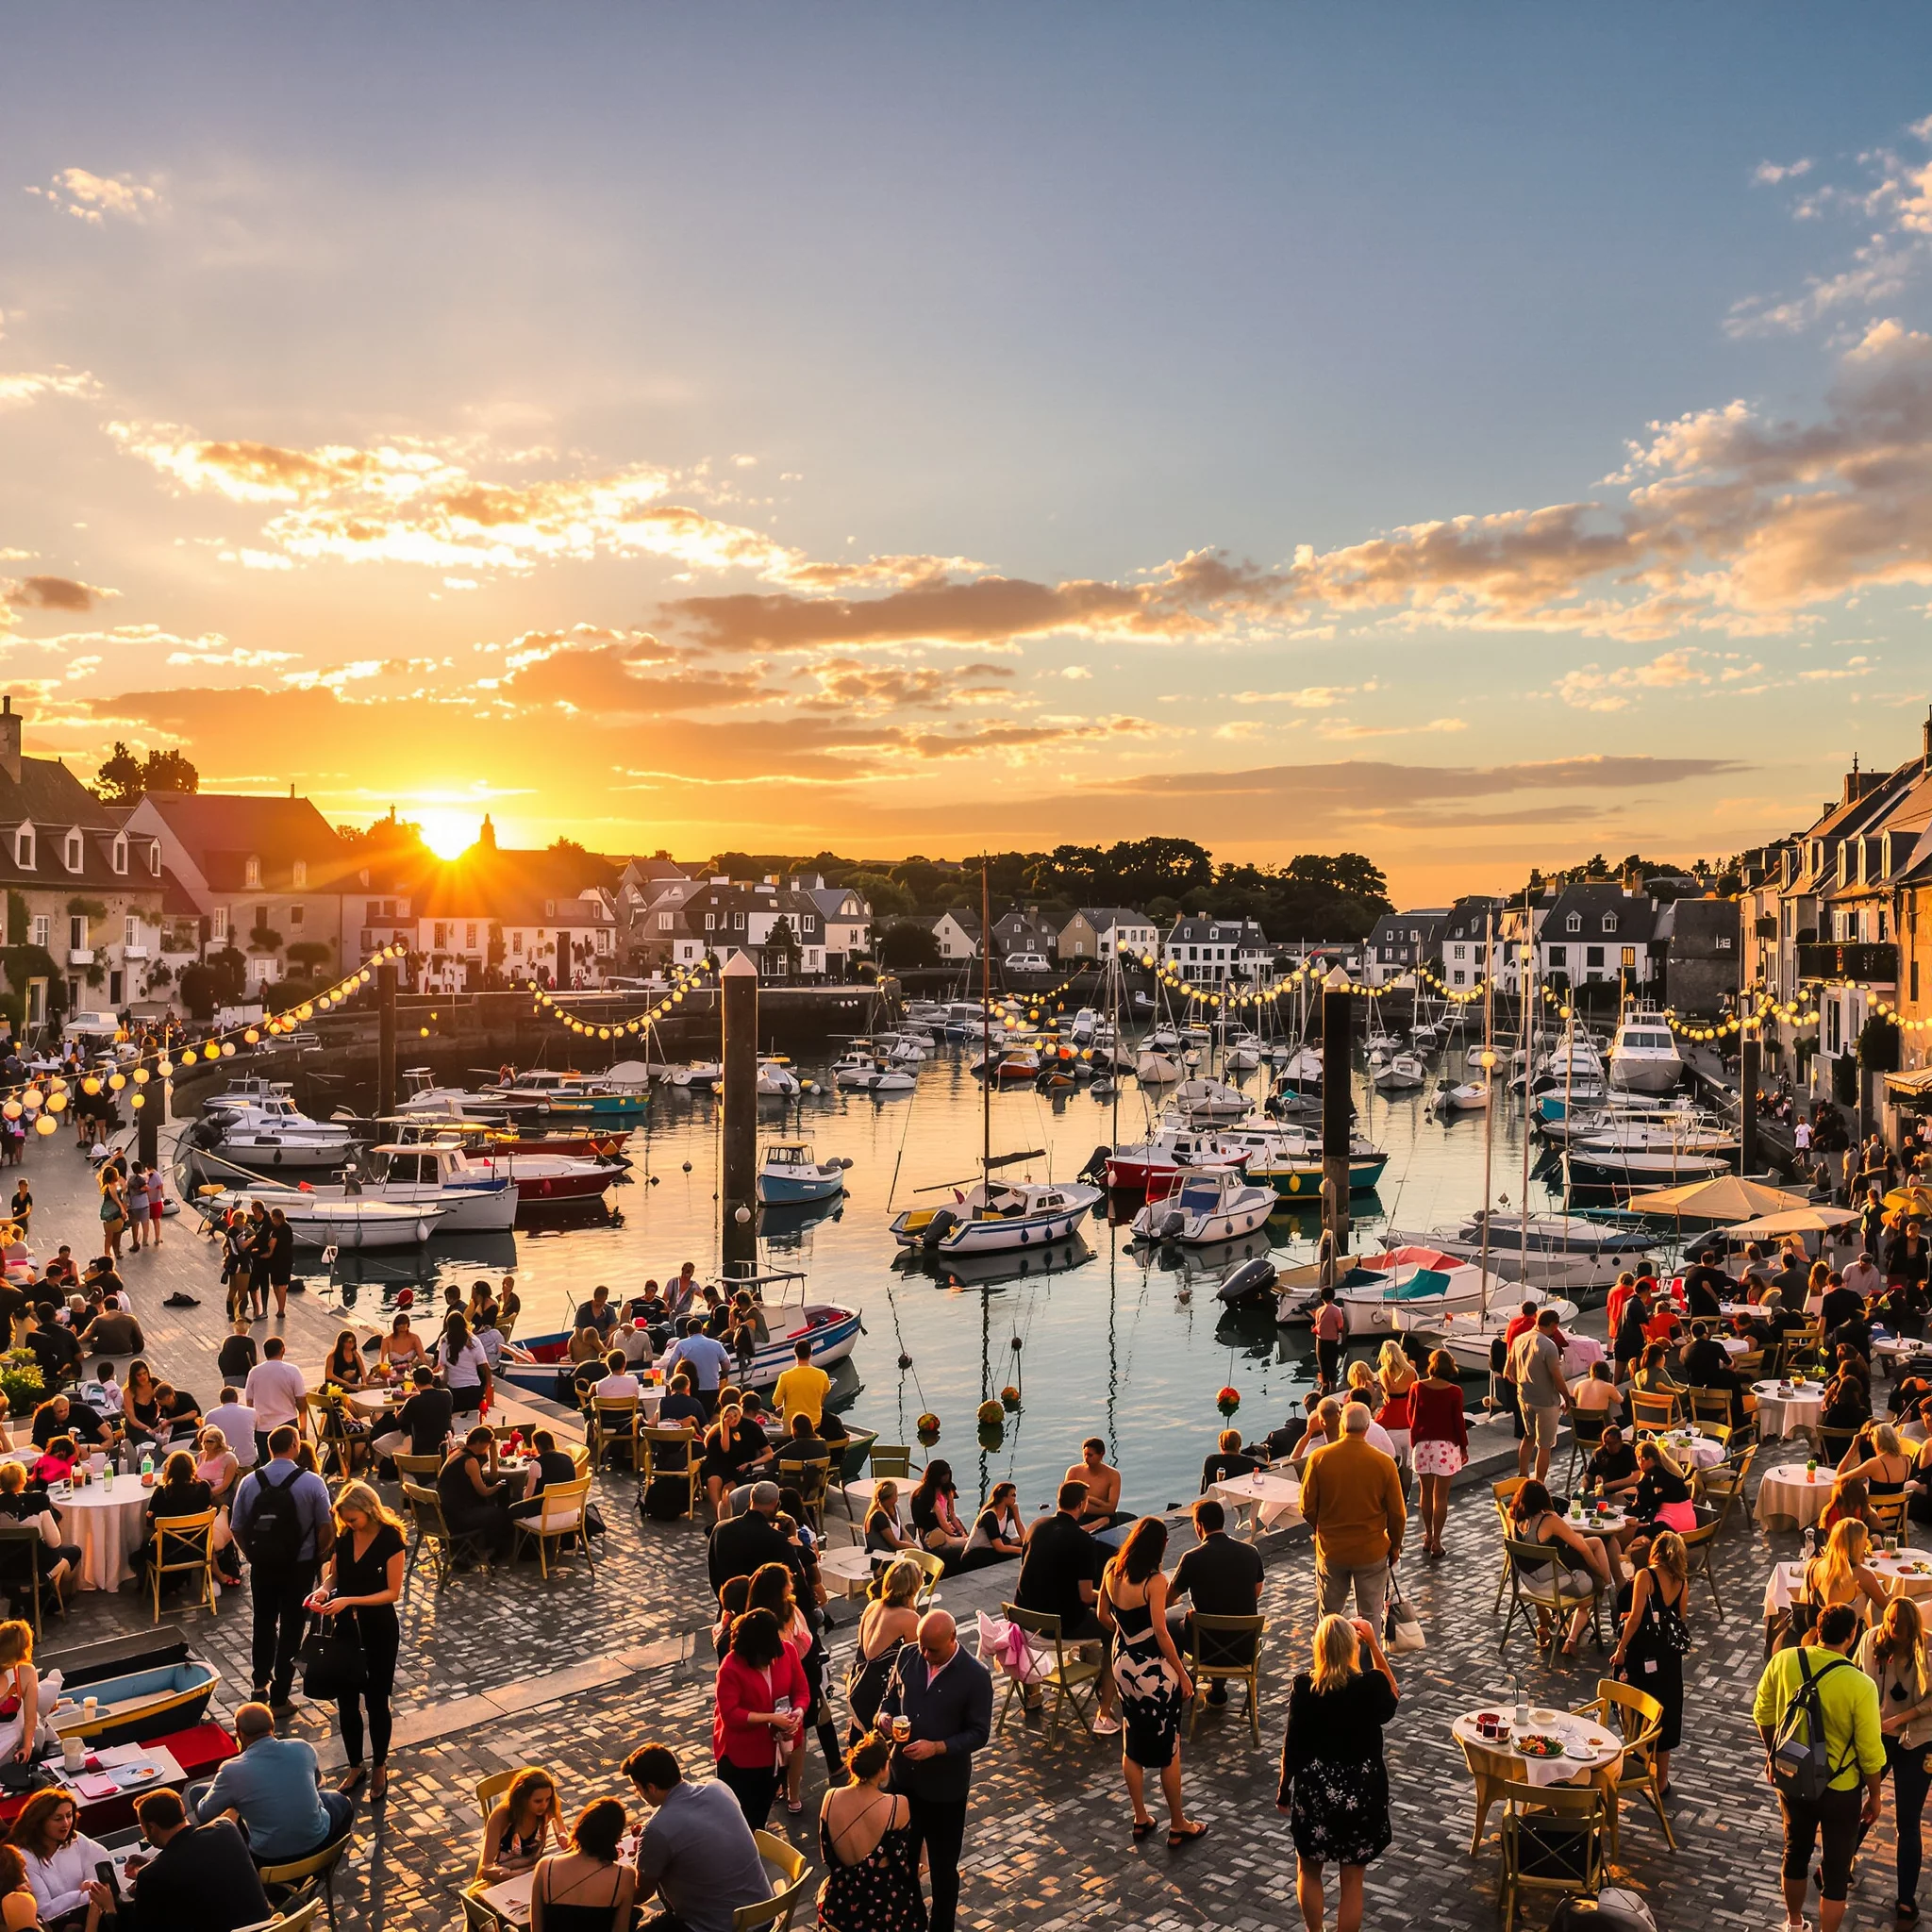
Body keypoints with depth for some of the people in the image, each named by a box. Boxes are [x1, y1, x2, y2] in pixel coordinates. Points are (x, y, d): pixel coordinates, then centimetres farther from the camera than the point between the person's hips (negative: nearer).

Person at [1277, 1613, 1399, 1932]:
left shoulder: (1303, 1687, -15)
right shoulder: (1371, 1684, -15)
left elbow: (1292, 1745, -8)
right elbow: (1391, 1700, 9)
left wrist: (1284, 1790, 7)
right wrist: (1374, 1645, 2)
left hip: (1314, 1789, 0)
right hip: (1362, 1789, 0)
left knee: (1309, 1870, 23)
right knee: (1352, 1881, 14)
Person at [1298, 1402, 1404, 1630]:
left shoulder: (1319, 1457, -13)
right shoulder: (1384, 1463, -14)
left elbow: (1307, 1508, -6)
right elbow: (1397, 1514, -6)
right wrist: (1395, 1546, 12)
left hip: (1330, 1550, 1)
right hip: (1372, 1551, -1)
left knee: (1329, 1613, 18)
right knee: (1370, 1615, 15)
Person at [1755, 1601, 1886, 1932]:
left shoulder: (1783, 1660, -14)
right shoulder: (1860, 1686, -26)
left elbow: (1763, 1713, 0)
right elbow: (1870, 1751, -16)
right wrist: (1875, 1795, 2)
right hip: (1839, 1789, -4)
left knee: (1795, 1852, 25)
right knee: (1835, 1869, 15)